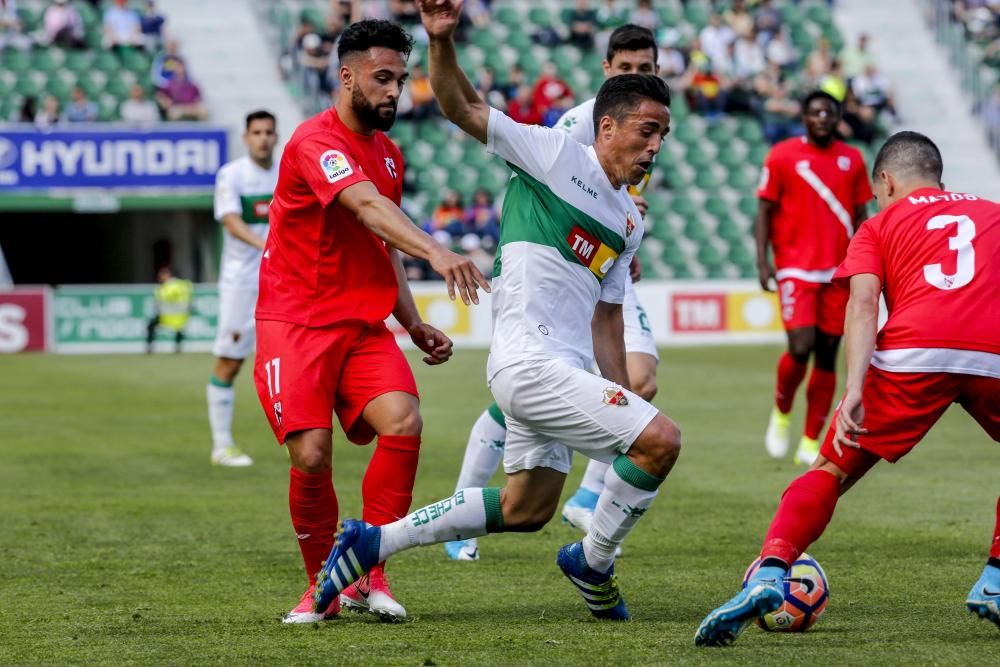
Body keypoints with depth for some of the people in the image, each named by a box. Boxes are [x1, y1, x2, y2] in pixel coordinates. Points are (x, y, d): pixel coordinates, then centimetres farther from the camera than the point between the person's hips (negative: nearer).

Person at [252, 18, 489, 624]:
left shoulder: (390, 154, 13)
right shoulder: (316, 141, -14)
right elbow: (366, 205, -33)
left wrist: (415, 325, 12)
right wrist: (435, 251, -48)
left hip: (364, 323, 6)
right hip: (295, 322, -6)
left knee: (404, 423, -19)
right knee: (312, 455, -17)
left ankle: (367, 574, -6)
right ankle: (322, 585, 8)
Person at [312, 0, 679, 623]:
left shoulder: (630, 221, 17)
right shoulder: (556, 153, -5)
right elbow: (462, 108, -9)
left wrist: (622, 399, 16)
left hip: (565, 371, 9)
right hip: (531, 362, -9)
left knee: (525, 510, 14)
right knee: (661, 440, -17)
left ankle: (373, 542, 23)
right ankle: (593, 562, 3)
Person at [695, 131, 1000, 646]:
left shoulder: (880, 225, 22)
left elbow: (863, 302, 4)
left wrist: (854, 390, -8)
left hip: (913, 353, -1)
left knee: (832, 472, 11)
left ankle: (768, 575, -10)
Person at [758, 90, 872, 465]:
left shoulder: (852, 160, 9)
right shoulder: (782, 156, 0)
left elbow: (860, 215, 13)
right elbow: (765, 211, 1)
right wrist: (763, 261, -7)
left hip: (839, 272, 3)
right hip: (796, 269, -3)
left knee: (827, 356, 2)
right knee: (801, 347, -17)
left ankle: (810, 443, 9)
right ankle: (781, 413, 13)